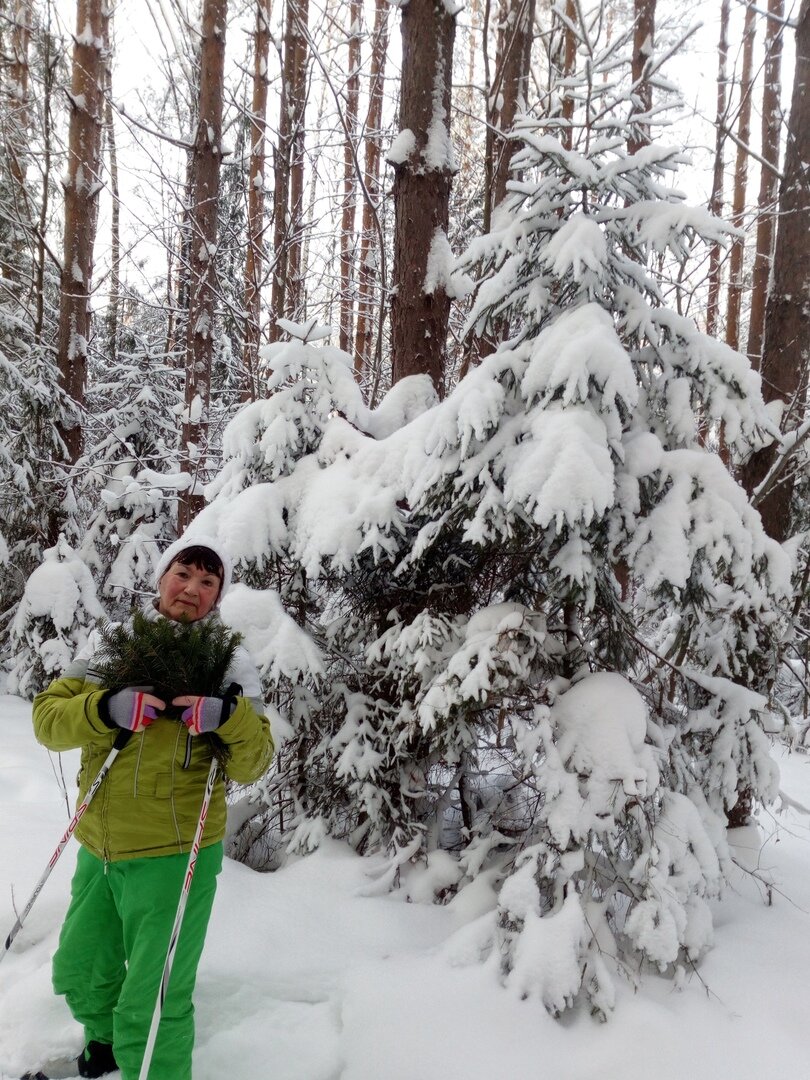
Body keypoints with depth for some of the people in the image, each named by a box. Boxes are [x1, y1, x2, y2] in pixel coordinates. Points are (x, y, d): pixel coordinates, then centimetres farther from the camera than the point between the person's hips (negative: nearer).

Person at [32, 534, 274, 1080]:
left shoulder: (230, 664, -7)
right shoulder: (111, 644, 1)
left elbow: (250, 768, -9)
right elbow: (47, 716, -4)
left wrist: (231, 715, -28)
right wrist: (106, 709, -22)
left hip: (175, 853, -5)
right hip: (99, 849, 5)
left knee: (151, 1007, 1)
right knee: (80, 974, 26)